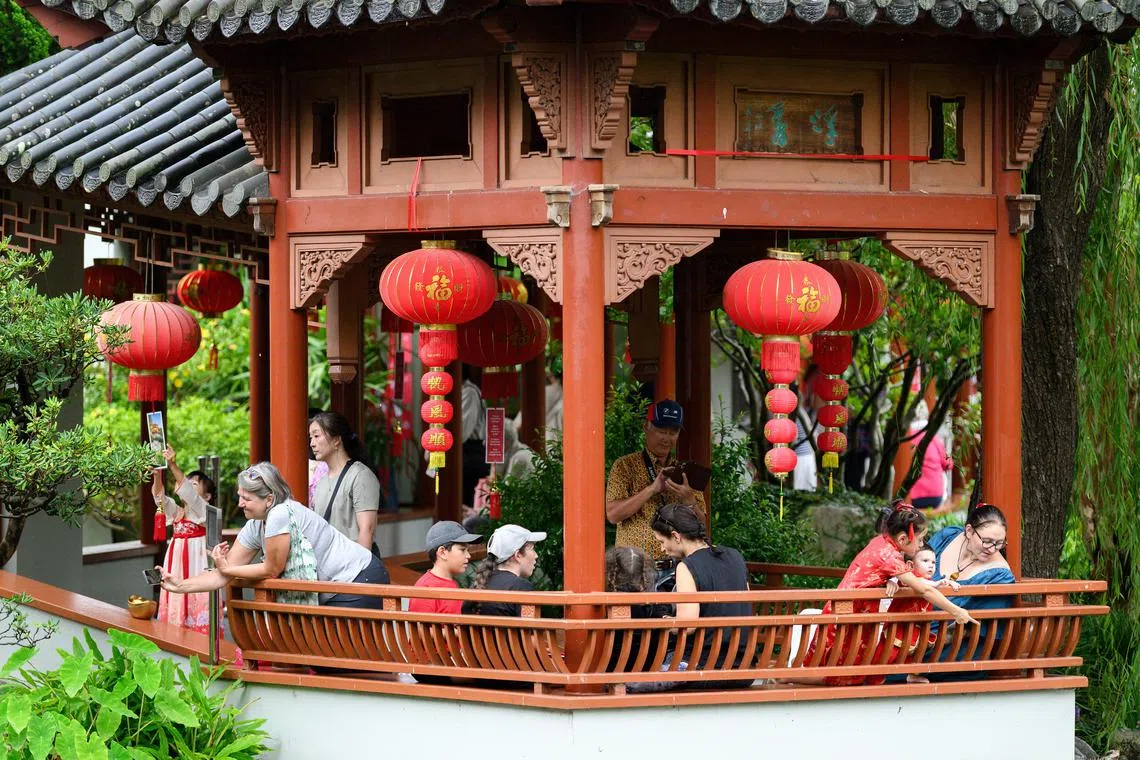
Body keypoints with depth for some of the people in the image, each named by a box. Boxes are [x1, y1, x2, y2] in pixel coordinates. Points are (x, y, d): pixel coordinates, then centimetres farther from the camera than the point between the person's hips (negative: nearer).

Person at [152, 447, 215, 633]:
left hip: (196, 560, -6)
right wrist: (157, 474, -18)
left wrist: (173, 465, -29)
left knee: (197, 603, -9)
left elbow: (187, 491, -19)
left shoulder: (203, 509, -3)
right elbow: (160, 497, 0)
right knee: (176, 606, 4)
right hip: (176, 560, 6)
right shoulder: (176, 511, 15)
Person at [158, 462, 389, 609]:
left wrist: (227, 569, -4)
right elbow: (222, 577, 4)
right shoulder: (254, 528, 5)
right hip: (335, 590, 9)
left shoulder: (281, 514, -22)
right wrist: (180, 585, -6)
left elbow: (272, 571, -14)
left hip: (361, 579, -9)